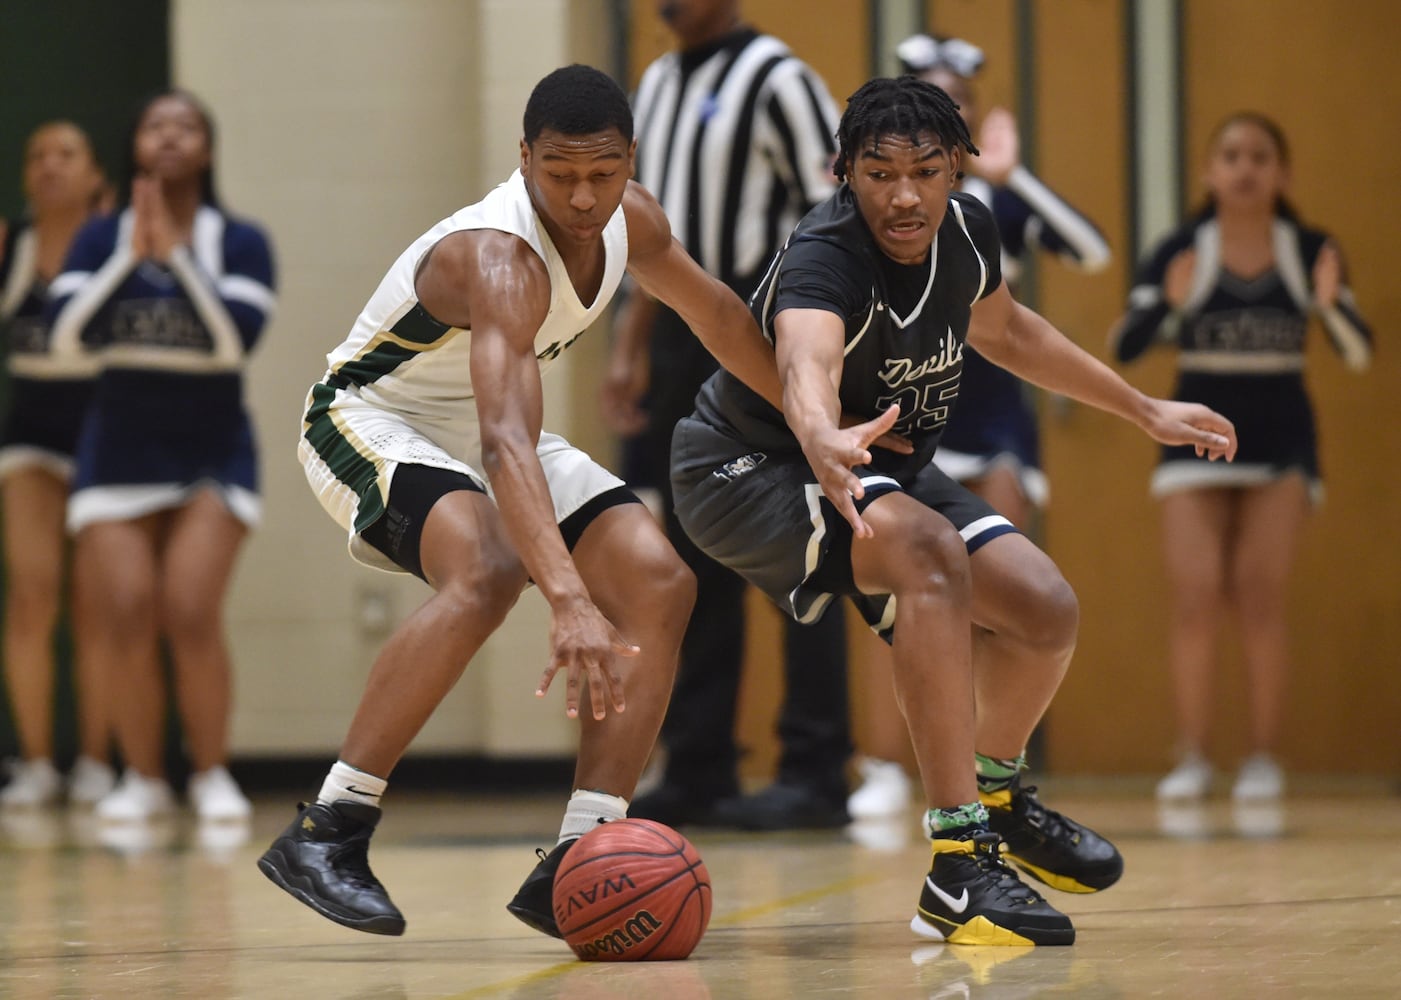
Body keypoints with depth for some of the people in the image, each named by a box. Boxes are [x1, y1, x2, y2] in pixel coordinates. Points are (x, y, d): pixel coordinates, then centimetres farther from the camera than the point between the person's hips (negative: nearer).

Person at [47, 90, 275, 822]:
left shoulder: (239, 242, -2)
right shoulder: (101, 239, 3)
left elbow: (236, 339, -17)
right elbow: (67, 334, -10)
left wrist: (175, 252, -19)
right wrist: (131, 254, -17)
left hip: (212, 453, -2)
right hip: (120, 452, 2)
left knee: (191, 614, -16)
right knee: (125, 614, -10)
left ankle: (212, 774, 1)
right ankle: (143, 777, 8)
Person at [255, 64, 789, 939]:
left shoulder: (631, 219, -10)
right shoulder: (501, 259, -35)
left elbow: (716, 314, 13)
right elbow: (506, 443, -49)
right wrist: (569, 604, -61)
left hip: (481, 431, 8)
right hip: (369, 421, -8)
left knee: (660, 587, -7)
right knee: (488, 573, -36)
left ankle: (575, 867, -8)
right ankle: (326, 834, -31)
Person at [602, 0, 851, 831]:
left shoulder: (775, 78, -8)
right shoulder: (656, 88, 16)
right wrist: (632, 349, 17)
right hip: (686, 343, 8)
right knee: (697, 563, 9)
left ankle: (816, 772, -3)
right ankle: (699, 772, 13)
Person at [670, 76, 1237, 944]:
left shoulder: (967, 230, -10)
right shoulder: (822, 261, -33)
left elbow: (1003, 329, 14)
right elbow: (807, 368, -56)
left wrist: (1146, 411, 20)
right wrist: (827, 443, -79)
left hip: (889, 466, 8)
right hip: (747, 472, -8)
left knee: (1047, 611, -2)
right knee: (929, 549, -34)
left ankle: (997, 795, 32)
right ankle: (960, 871, -35)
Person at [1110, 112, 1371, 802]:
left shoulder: (1309, 251, -3)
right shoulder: (1180, 253, -6)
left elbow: (1359, 353, -6)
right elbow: (1125, 347, -12)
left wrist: (1330, 302, -25)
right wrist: (1169, 303, -30)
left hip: (1281, 441, 0)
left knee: (1258, 600, -6)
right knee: (1197, 599, -8)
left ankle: (1265, 757, 4)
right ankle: (1191, 758, 2)